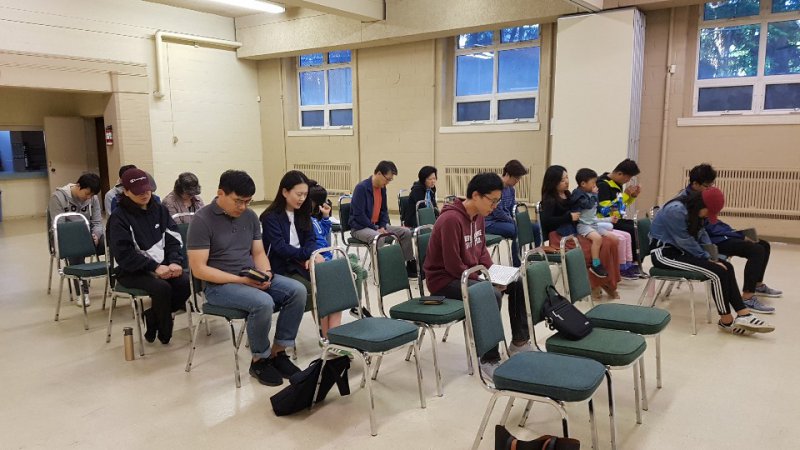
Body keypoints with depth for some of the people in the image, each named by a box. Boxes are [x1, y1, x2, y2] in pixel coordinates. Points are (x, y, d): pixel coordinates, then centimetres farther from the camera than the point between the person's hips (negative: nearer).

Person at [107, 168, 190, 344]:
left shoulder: (160, 210, 9)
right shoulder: (119, 217, -7)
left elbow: (174, 239, 4)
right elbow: (124, 254, -15)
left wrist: (174, 262, -15)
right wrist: (154, 267, -22)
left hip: (163, 265, 5)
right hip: (133, 271, -5)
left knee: (187, 282, -23)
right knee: (162, 288, -32)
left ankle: (153, 317, 1)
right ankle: (164, 332, -5)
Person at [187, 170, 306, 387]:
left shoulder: (250, 216, 7)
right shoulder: (202, 220, -12)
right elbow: (199, 269, -15)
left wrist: (265, 273, -11)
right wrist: (240, 280, -21)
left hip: (253, 278, 6)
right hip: (219, 285, -6)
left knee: (297, 290, -16)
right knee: (263, 302, -33)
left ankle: (278, 352, -3)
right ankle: (259, 360, -7)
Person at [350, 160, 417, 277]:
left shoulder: (382, 188, 6)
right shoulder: (361, 188, -18)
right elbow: (358, 215, -22)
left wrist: (382, 227, -2)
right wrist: (376, 229, -19)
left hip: (377, 225, 8)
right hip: (360, 227, -8)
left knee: (406, 232, -3)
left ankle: (409, 265, 5)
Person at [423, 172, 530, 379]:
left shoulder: (478, 215, 3)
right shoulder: (451, 219, -25)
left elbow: (481, 250, 14)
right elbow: (453, 266, -25)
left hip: (470, 273, 9)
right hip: (443, 279, -9)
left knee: (518, 283, 3)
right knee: (492, 295, -30)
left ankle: (519, 341, 16)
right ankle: (489, 359, -17)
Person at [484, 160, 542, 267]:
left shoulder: (511, 190, 9)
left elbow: (513, 209, 15)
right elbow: (497, 212, -20)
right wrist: (514, 221, -13)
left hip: (507, 221, 9)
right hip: (492, 222, -9)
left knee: (536, 228, 1)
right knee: (517, 230, -35)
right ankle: (517, 265, -26)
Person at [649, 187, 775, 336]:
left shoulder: (692, 210, 8)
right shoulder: (676, 210, -22)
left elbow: (701, 234, 13)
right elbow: (685, 241, -17)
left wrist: (710, 257, -2)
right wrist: (706, 257, -6)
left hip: (678, 250, 10)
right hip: (664, 253, -10)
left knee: (726, 267, -7)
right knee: (717, 272, -20)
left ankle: (743, 315, -9)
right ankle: (727, 321, -7)